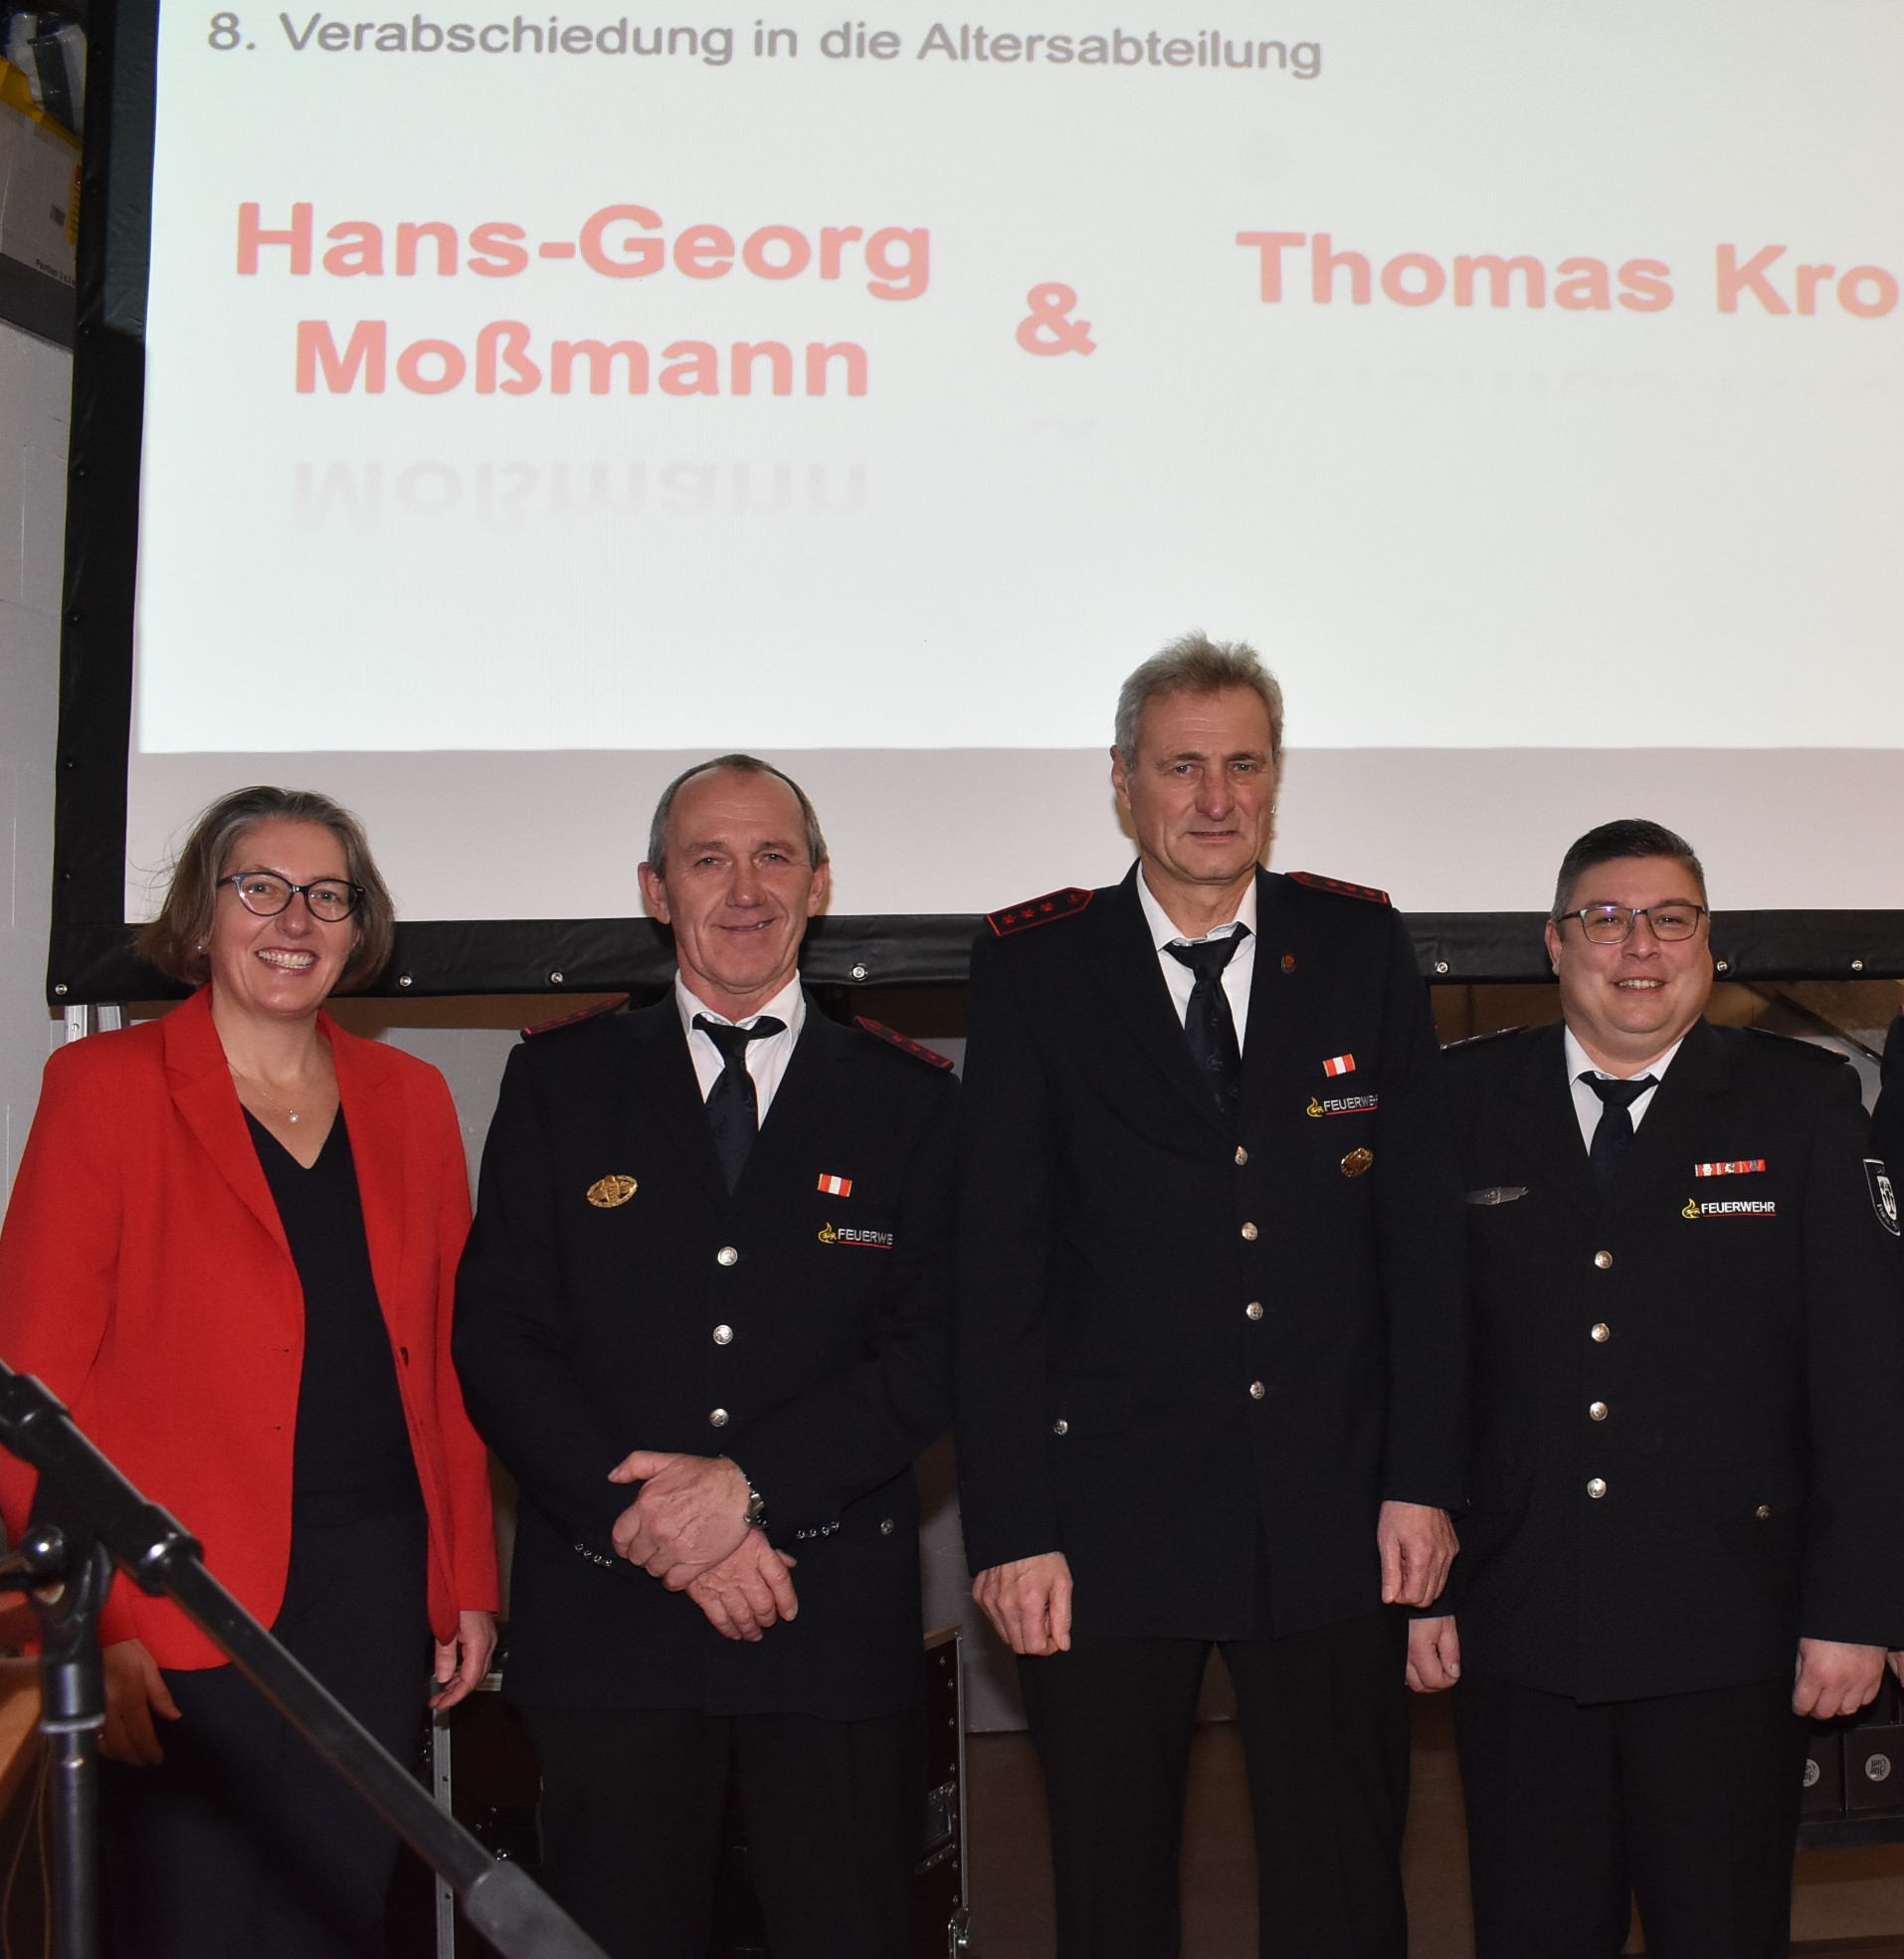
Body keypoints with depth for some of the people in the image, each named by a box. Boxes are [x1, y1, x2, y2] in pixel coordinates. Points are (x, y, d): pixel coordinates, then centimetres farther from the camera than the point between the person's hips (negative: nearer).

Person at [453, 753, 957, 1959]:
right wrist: (649, 1522, -10)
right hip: (609, 1624, 0)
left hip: (839, 1631, 0)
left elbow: (938, 1352, 0)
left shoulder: (908, 1100, 8)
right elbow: (498, 1339, 2)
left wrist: (747, 1484, -12)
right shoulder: (562, 1082, 9)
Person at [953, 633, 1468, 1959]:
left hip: (1336, 1516, 1)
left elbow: (1425, 1235, 5)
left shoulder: (1363, 949, 5)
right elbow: (996, 1269, -3)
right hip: (1106, 1523, -1)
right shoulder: (1035, 969, 0)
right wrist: (1010, 1529, -8)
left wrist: (1425, 1480, -2)